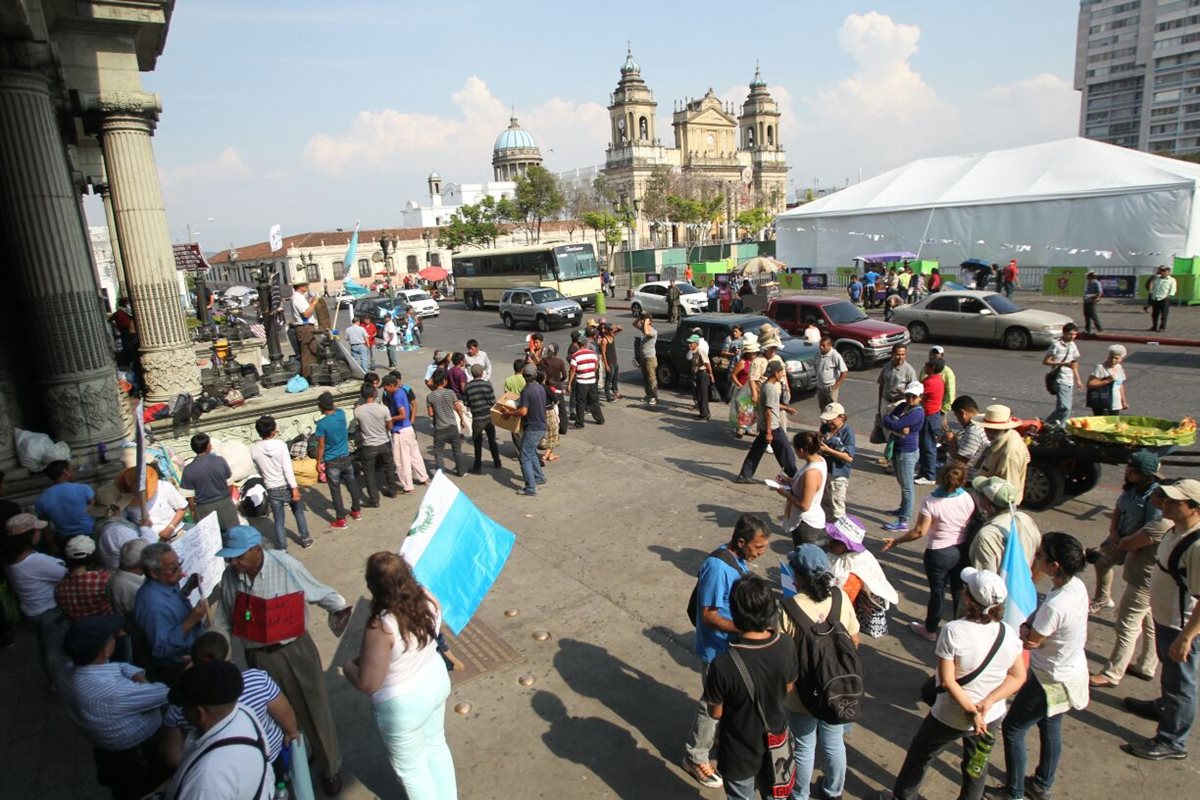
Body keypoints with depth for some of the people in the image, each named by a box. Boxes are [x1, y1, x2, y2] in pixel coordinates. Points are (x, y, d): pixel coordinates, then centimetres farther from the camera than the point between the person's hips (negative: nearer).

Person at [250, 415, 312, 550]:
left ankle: (282, 549, 17)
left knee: (278, 520, 12)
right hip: (287, 486, -1)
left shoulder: (253, 449, -8)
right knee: (299, 512, 20)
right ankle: (305, 539, 31)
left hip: (272, 489, 2)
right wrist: (295, 488, -16)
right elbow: (288, 468, -18)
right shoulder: (280, 444, -17)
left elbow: (258, 470, 5)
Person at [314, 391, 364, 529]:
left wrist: (319, 462, -4)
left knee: (335, 490, 6)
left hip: (332, 461, -5)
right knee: (352, 485, 20)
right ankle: (356, 510, 34)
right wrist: (328, 398, 18)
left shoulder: (322, 423, -19)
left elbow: (321, 446, -14)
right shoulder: (341, 414, -7)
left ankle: (341, 519, 12)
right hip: (346, 458, 5)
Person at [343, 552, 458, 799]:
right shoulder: (427, 598, -15)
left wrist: (348, 666, -7)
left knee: (410, 766, 22)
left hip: (404, 704, -7)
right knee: (436, 744, 32)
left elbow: (368, 684, -28)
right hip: (436, 680, 7)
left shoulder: (381, 627, -35)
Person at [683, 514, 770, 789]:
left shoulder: (737, 557, -4)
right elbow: (709, 615, -28)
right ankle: (695, 758, 31)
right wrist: (746, 629, -33)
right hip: (718, 650, -8)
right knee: (714, 704, 10)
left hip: (734, 645, 8)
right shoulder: (717, 567, -33)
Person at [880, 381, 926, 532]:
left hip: (907, 453, -9)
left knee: (906, 486, -2)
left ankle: (903, 521, 2)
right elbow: (886, 422, -1)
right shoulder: (902, 406, 7)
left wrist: (888, 420, -6)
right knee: (902, 483, 23)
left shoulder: (918, 412, -20)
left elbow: (895, 425, -27)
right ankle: (903, 509, 41)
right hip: (896, 449, 9)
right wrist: (899, 430, -18)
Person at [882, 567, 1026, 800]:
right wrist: (988, 702, -14)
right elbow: (1018, 677, -6)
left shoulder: (953, 631, -29)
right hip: (992, 717, 4)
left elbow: (947, 680, -26)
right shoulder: (1009, 633, -14)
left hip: (951, 716, -3)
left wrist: (971, 711, -16)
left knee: (920, 754, 20)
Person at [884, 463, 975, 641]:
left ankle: (930, 629, 32)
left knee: (937, 591, 14)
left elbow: (920, 531, -21)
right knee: (959, 589, 22)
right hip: (962, 551, 4)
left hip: (939, 553, -4)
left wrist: (896, 541, -10)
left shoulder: (931, 501, -24)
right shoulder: (967, 498, -13)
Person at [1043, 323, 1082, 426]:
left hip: (1070, 381, 8)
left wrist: (1078, 380, 21)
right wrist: (1064, 364, -20)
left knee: (1062, 407, 6)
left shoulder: (1072, 345, 13)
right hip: (1060, 381, -8)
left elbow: (1074, 364, 22)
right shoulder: (1056, 344, -9)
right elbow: (1045, 361, -12)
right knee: (1065, 407, -17)